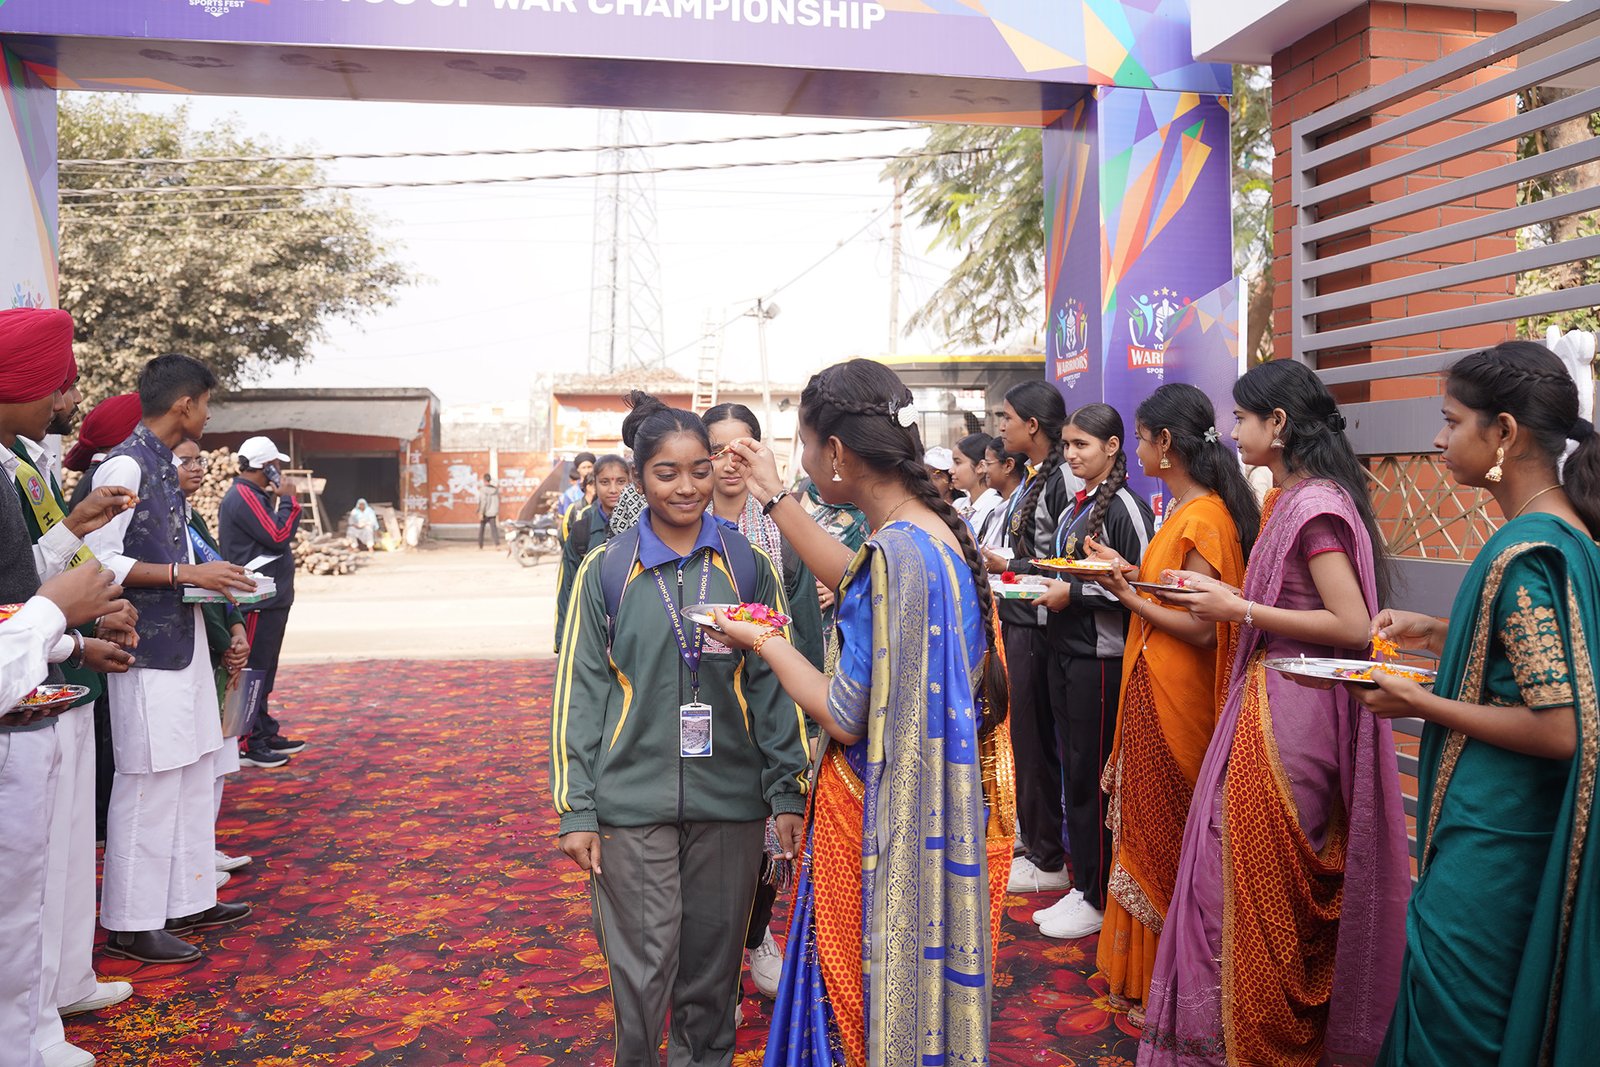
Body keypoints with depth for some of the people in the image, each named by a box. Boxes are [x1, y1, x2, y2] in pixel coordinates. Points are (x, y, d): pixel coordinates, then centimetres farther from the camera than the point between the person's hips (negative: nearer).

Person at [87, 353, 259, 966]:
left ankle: (186, 902, 27)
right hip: (147, 653, -10)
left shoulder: (164, 465, 14)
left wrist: (212, 576, 9)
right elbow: (99, 561, -20)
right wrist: (187, 574, -20)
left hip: (182, 645, 10)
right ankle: (129, 923, 12)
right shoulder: (126, 466, -14)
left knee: (192, 778, 15)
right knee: (149, 785, -1)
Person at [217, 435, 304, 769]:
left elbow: (275, 537, 18)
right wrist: (287, 500, -11)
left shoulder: (254, 496, 18)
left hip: (270, 600, 11)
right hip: (257, 601, -11)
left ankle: (266, 734, 26)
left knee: (262, 672, 16)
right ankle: (246, 745, 0)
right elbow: (278, 537, -18)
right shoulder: (243, 497, -14)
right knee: (252, 672, -5)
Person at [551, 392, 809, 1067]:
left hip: (729, 798, 2)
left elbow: (774, 684, 5)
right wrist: (575, 808, -3)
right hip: (633, 801, -1)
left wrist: (788, 791, 1)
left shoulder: (748, 566, 3)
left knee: (714, 962, 12)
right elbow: (579, 693, 1)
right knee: (644, 969, 3)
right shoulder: (606, 571, 0)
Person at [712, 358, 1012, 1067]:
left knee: (870, 990, 11)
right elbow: (851, 581, 19)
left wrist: (767, 643, -7)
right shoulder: (940, 528, 0)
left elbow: (847, 717, -22)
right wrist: (775, 497, 23)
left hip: (878, 813, -8)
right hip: (930, 799, 8)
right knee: (917, 969, 24)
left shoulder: (894, 553, -27)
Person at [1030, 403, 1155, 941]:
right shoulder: (1072, 509, 15)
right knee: (1073, 772, 13)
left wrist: (1074, 593, -16)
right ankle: (1081, 888, 24)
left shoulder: (1125, 507, -11)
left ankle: (1098, 900, 11)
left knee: (1092, 777, -2)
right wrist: (1045, 589, 6)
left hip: (1101, 657, -8)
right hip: (1065, 652, 8)